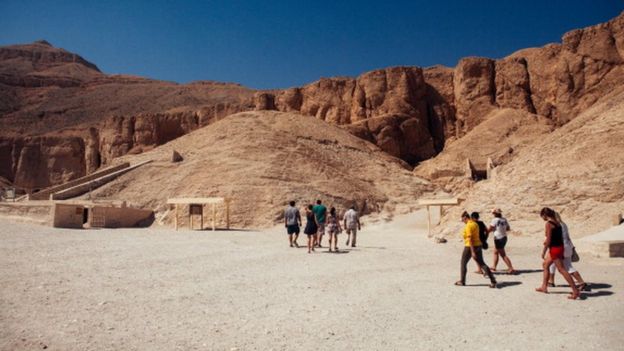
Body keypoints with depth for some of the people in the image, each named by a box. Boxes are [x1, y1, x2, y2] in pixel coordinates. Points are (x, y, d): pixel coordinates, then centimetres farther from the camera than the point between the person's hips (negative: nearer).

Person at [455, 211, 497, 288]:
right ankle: (493, 281, -2)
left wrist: (472, 252, -25)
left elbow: (470, 239, -23)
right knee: (481, 264, 8)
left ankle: (462, 281, 18)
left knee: (463, 263, 9)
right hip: (478, 246, 8)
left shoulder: (468, 226, -19)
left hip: (470, 247, -8)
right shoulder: (475, 224, 11)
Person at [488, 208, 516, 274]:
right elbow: (508, 228, 12)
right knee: (495, 252, 19)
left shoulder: (495, 220, -17)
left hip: (498, 239, -8)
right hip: (504, 237, 8)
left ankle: (511, 268, -3)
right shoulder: (504, 219, 3)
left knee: (503, 255, -2)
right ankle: (493, 266, 26)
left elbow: (489, 229, -17)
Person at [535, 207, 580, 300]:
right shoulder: (557, 222, 10)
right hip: (560, 247, 10)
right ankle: (544, 287, 26)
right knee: (545, 264, 19)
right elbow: (556, 237, 14)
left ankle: (575, 291, -3)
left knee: (562, 270, -5)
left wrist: (543, 252, -11)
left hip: (554, 249, -10)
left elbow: (548, 240, -18)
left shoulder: (548, 224, -17)